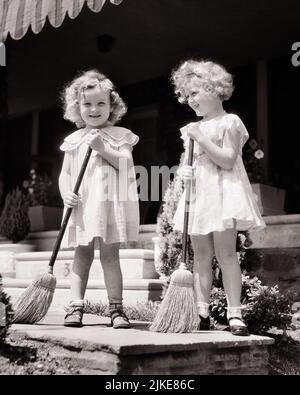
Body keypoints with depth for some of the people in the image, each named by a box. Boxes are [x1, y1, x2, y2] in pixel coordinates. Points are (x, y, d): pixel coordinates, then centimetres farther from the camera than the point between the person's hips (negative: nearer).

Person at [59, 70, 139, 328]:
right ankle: (76, 307, 6)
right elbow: (65, 173, 11)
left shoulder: (120, 136, 7)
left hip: (111, 204, -2)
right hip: (82, 206, 2)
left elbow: (127, 165, -6)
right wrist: (66, 193, -7)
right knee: (82, 256, 4)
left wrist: (102, 149, -14)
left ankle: (116, 308, 4)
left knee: (110, 255, -2)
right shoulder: (74, 141, 12)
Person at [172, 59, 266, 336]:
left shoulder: (229, 122, -4)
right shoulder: (192, 129, 16)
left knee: (226, 252, -9)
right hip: (198, 194, 6)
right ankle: (202, 313, 10)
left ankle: (235, 313, -4)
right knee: (201, 255, 6)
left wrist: (202, 139, -16)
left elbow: (228, 160, -13)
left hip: (223, 192, -6)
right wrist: (184, 171, -4)